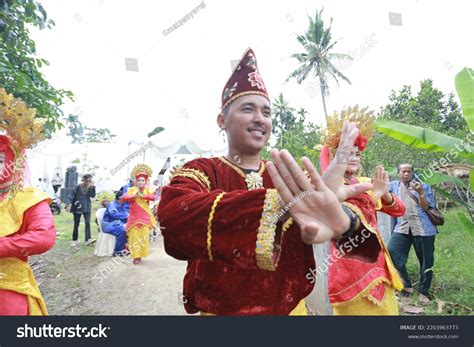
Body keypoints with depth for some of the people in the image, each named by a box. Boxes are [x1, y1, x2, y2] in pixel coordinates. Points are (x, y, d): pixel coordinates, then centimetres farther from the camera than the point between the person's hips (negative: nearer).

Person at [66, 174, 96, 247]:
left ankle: (88, 239, -17)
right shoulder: (78, 187, -8)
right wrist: (68, 205, -21)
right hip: (77, 208, -1)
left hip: (87, 208, 1)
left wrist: (93, 187, -23)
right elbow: (71, 196, -9)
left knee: (87, 223, -11)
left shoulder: (90, 187, 1)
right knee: (76, 225, 8)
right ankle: (74, 240, 20)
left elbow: (93, 195, -12)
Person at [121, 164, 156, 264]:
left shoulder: (148, 190, 1)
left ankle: (140, 255, 15)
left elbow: (153, 197, -20)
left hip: (145, 218, 0)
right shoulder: (131, 190, 3)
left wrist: (142, 196, -27)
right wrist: (133, 196, -28)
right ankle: (136, 256, 7)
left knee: (143, 236, 3)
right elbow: (124, 198, -13)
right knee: (134, 237, 0)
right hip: (134, 218, 0)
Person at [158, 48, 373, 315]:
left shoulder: (291, 178, -2)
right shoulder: (201, 171, -13)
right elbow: (173, 216, -36)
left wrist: (343, 220, -39)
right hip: (221, 310, -3)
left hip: (292, 309, 4)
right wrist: (281, 204, -46)